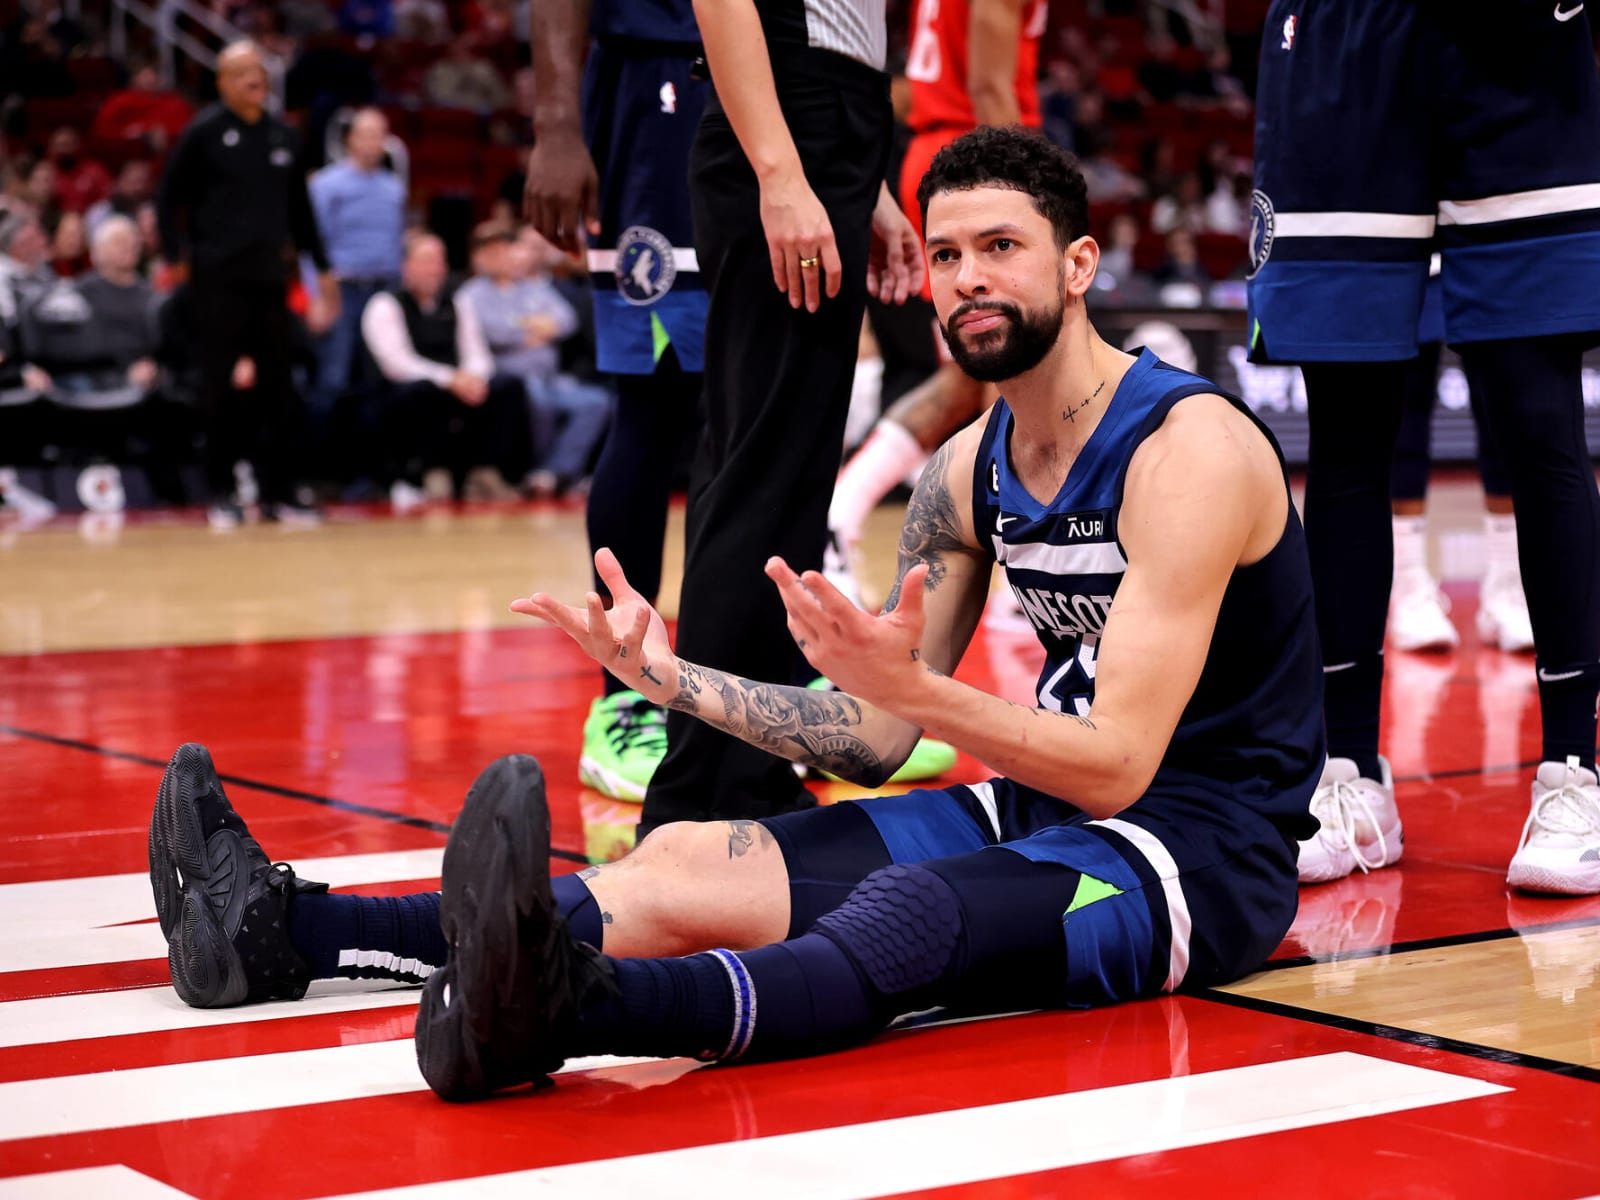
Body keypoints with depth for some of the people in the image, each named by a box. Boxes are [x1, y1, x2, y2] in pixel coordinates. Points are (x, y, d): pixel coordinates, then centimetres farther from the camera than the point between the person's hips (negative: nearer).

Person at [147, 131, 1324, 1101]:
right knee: (689, 862, -7)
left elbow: (1117, 762, -25)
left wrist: (911, 686, -38)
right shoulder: (971, 469, 9)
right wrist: (674, 679, 0)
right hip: (1041, 808, 8)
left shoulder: (1186, 447, -16)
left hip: (1201, 850, -8)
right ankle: (284, 932, -12)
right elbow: (875, 743, 10)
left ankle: (565, 1004, -67)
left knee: (915, 910, -39)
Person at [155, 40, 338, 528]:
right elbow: (169, 198, -2)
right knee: (222, 388, 0)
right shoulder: (203, 133, -2)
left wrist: (322, 267, 16)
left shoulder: (282, 135, 12)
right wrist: (175, 255, -13)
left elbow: (299, 207, 18)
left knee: (278, 388, 3)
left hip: (270, 276, 4)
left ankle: (279, 492, 8)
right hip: (218, 277, -4)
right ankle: (221, 493, 7)